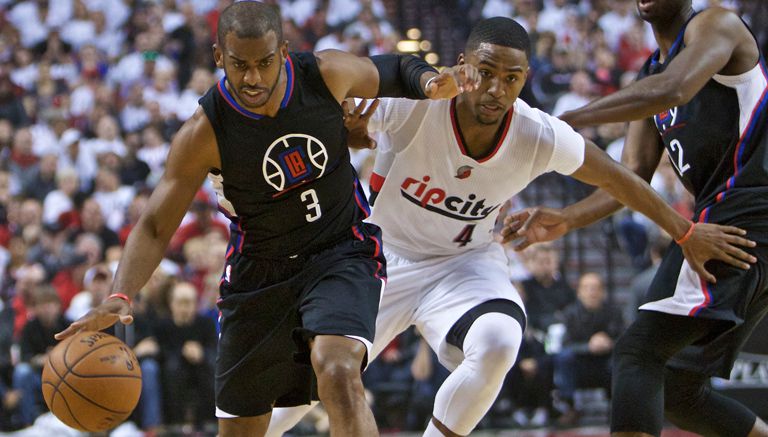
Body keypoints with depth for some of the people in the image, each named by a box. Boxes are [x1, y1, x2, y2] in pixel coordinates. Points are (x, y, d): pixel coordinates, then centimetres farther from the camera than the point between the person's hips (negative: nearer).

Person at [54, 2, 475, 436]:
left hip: (342, 253, -1)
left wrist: (430, 83, -16)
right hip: (259, 270, 1)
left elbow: (391, 70, 7)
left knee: (338, 373, -31)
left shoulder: (326, 74, -15)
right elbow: (154, 226, -18)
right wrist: (120, 297, -35)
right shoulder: (204, 134, -20)